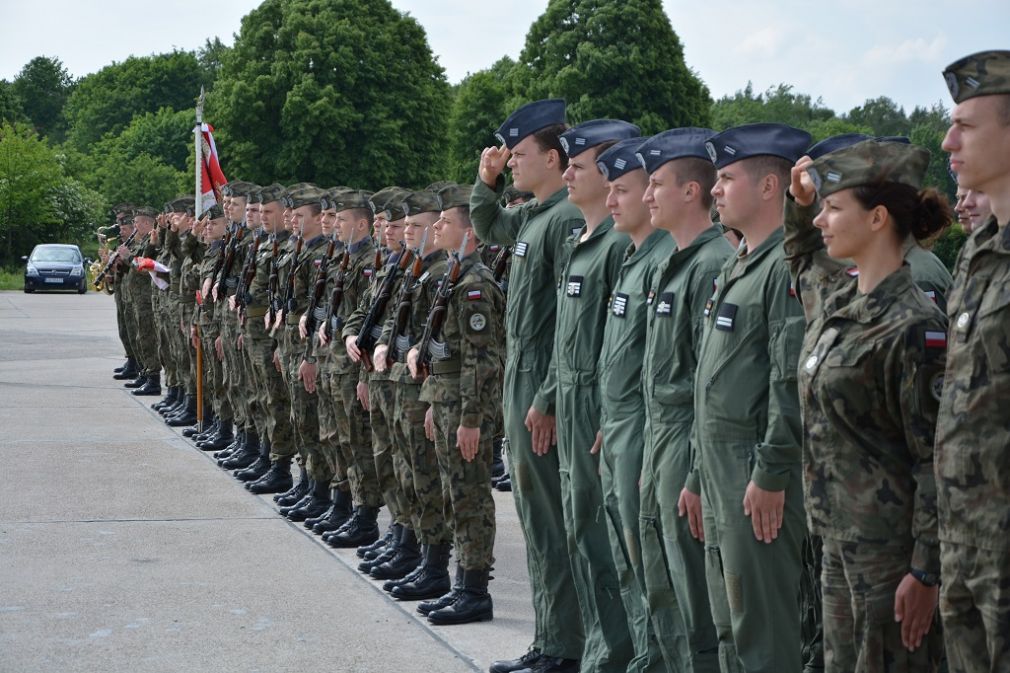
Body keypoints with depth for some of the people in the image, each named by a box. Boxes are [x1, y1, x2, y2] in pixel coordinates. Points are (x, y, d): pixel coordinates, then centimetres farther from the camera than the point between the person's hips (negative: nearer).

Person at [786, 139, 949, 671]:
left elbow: (938, 462, -17)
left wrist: (926, 573, -18)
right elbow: (803, 260, 34)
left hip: (891, 547, -9)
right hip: (840, 540, 9)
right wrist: (799, 203, 15)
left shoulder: (913, 327, -18)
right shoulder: (835, 299, 8)